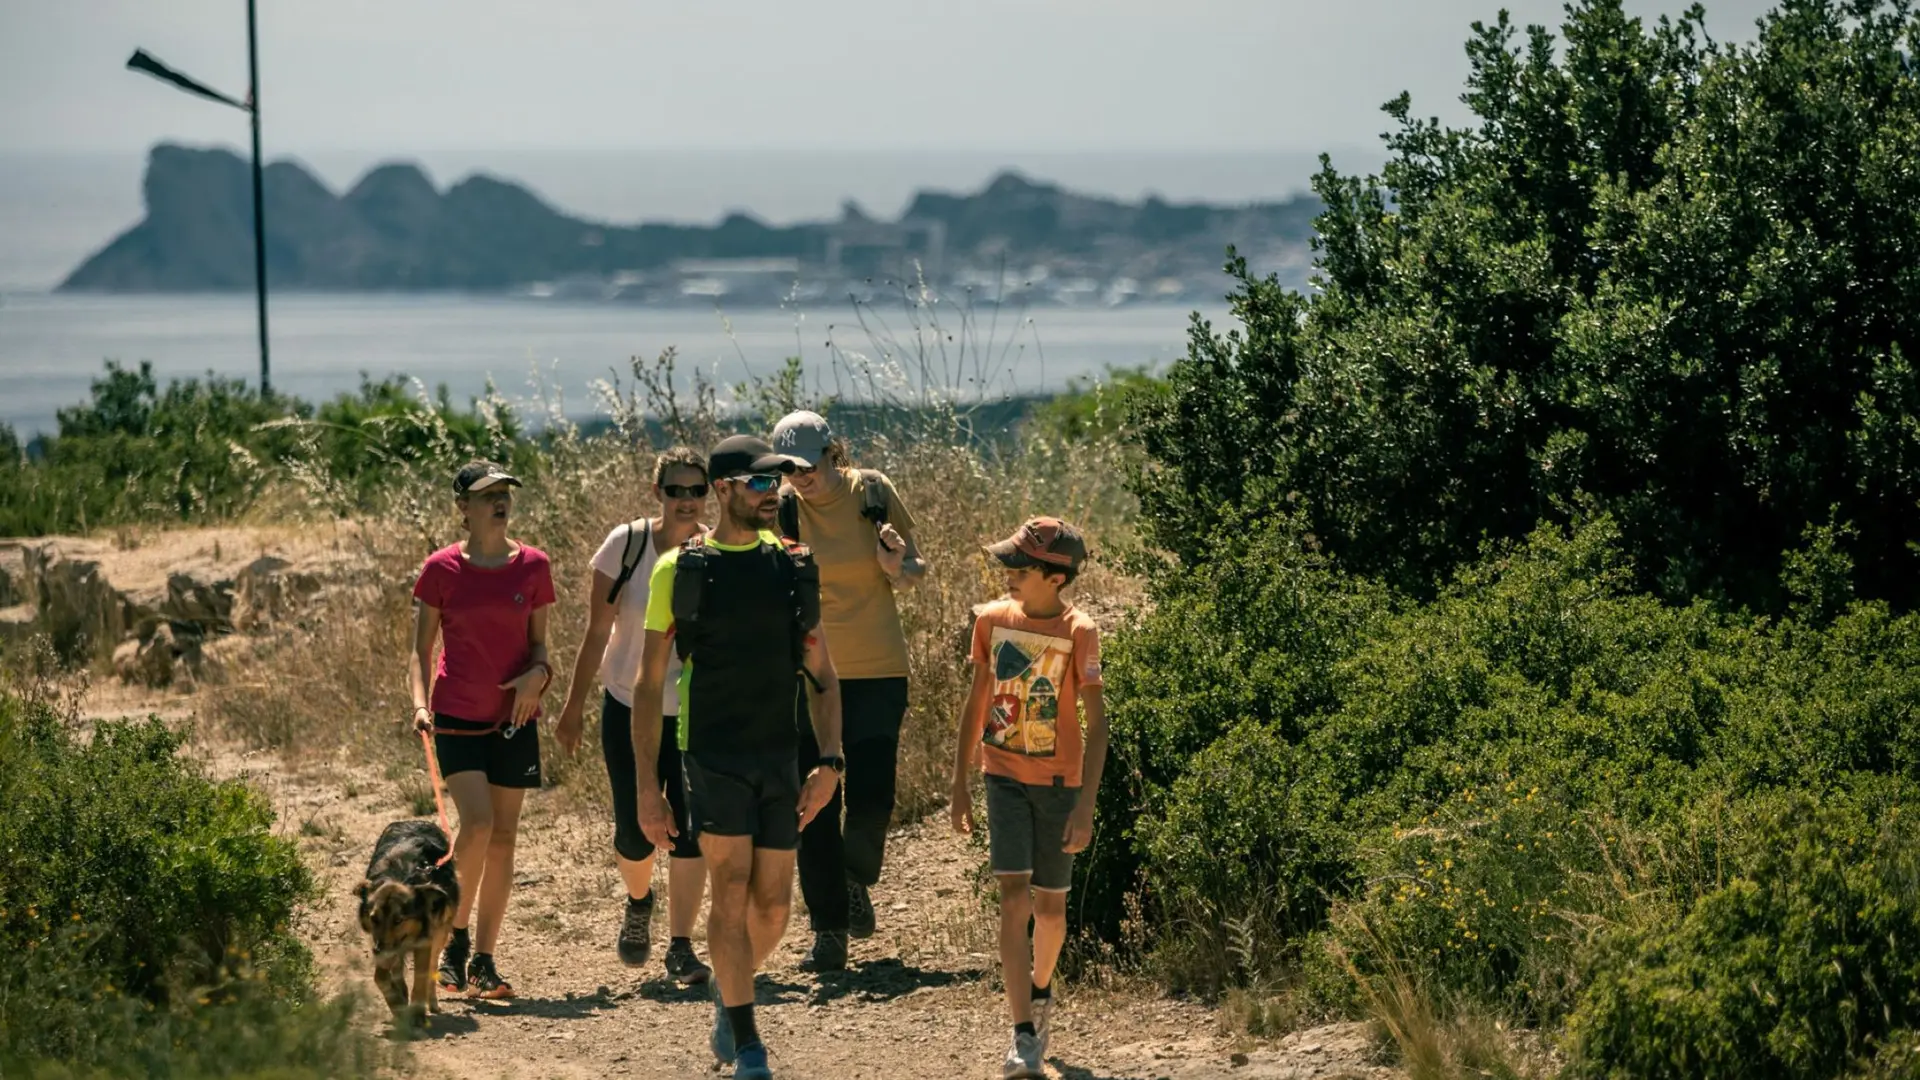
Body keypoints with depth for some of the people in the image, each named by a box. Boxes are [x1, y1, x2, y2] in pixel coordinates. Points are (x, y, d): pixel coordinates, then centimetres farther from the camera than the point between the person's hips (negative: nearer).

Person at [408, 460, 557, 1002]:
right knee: (477, 824, -18)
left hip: (514, 717, 3)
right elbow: (421, 648, 3)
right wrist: (420, 702, -13)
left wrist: (537, 673, -11)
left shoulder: (532, 565, 4)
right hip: (457, 715, -3)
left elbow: (538, 642, 11)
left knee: (504, 838, 2)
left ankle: (483, 961, 10)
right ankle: (455, 940, 1)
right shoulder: (442, 569, -2)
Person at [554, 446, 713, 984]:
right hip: (630, 709, 0)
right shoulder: (627, 544, -11)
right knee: (635, 832, 4)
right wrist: (573, 707, -2)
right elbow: (597, 632, -4)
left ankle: (680, 947, 3)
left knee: (689, 830, -7)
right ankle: (639, 903, 38)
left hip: (695, 713, 0)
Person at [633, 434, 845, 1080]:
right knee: (731, 890, -13)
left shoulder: (794, 568, 9)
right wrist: (646, 788, -3)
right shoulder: (680, 570, -1)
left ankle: (729, 993, 35)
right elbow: (648, 686, 1)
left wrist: (829, 760, -1)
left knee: (773, 907, 6)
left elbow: (821, 674, 13)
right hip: (713, 754, -4)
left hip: (780, 759, 4)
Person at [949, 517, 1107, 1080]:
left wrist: (1085, 806, -19)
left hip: (1058, 781, -1)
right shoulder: (992, 620, -2)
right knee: (1014, 898, -12)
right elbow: (977, 701, 9)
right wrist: (960, 781, 10)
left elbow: (1097, 723, -13)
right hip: (1005, 776, 1)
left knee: (1049, 905, 11)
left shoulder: (1078, 633, -13)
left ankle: (1040, 991, 41)